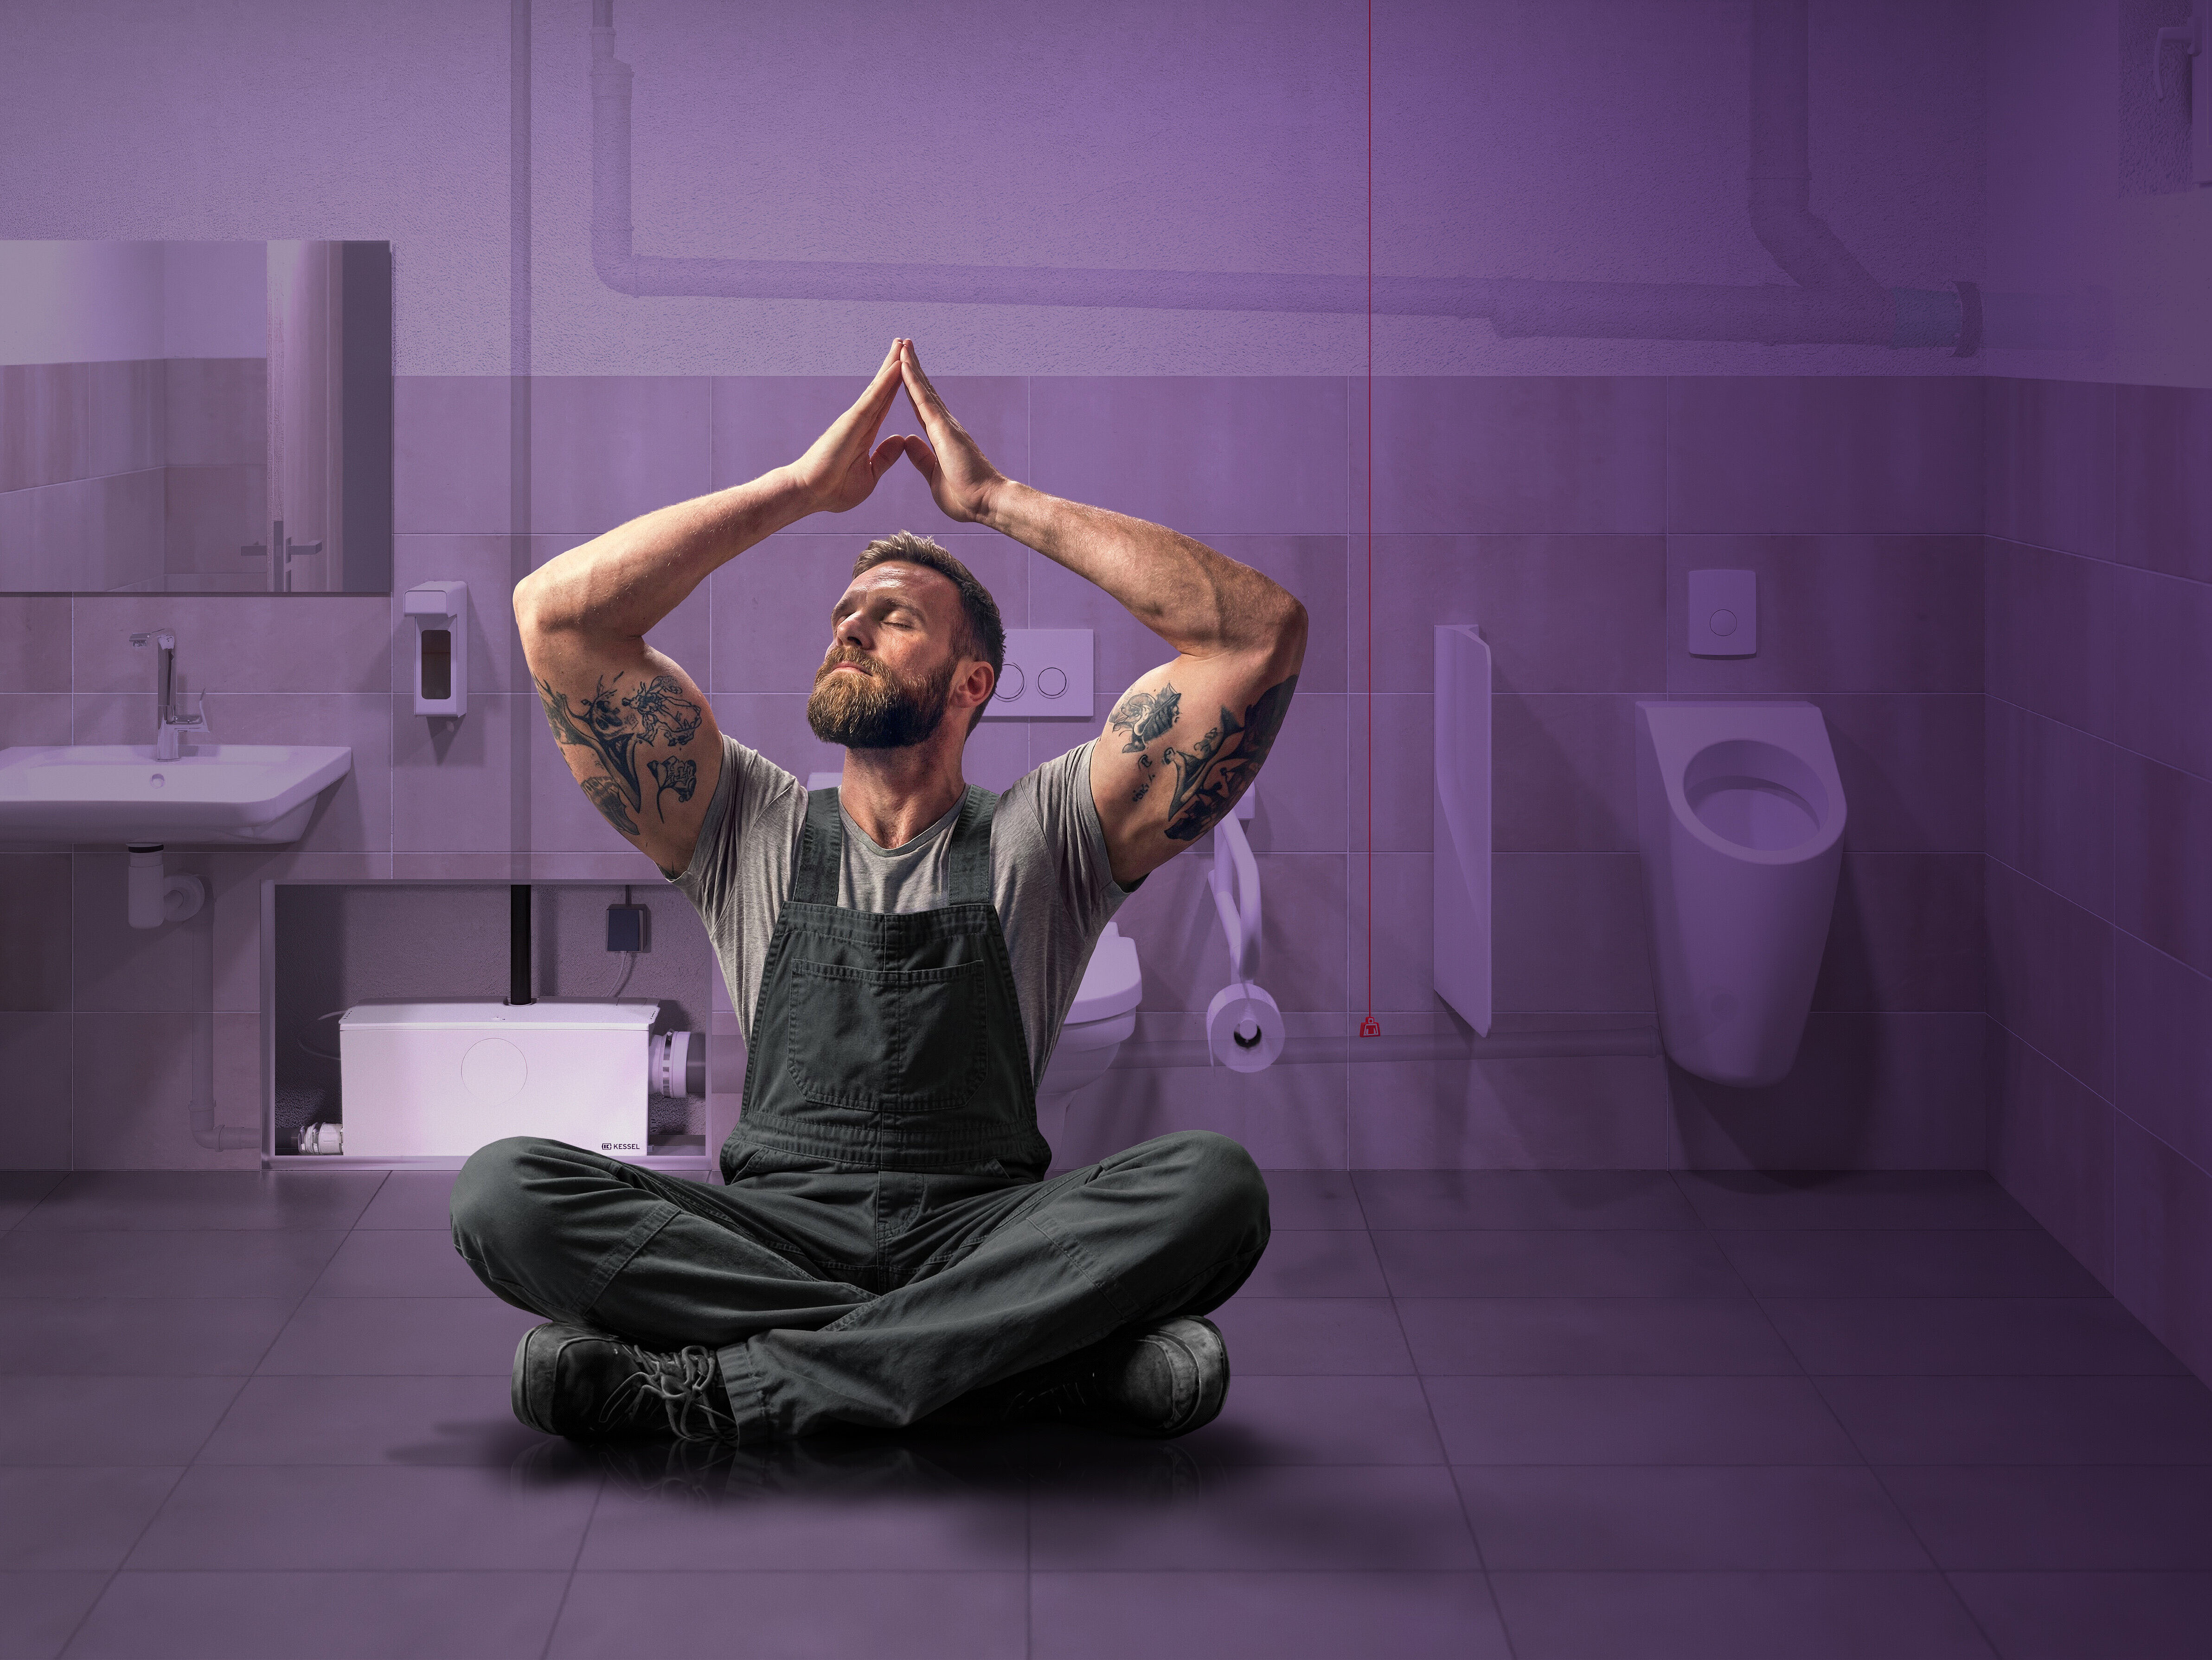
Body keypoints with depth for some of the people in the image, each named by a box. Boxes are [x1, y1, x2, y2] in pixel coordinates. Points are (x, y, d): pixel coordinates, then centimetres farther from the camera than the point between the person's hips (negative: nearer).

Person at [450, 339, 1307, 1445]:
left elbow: (1260, 629, 3)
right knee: (502, 1191, -27)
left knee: (1213, 1185, -31)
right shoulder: (749, 831, 18)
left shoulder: (1041, 838, 14)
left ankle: (725, 1383, -33)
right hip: (772, 1225, 1)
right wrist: (803, 486, 12)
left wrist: (997, 501, 6)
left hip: (986, 1240, -1)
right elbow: (556, 612, 9)